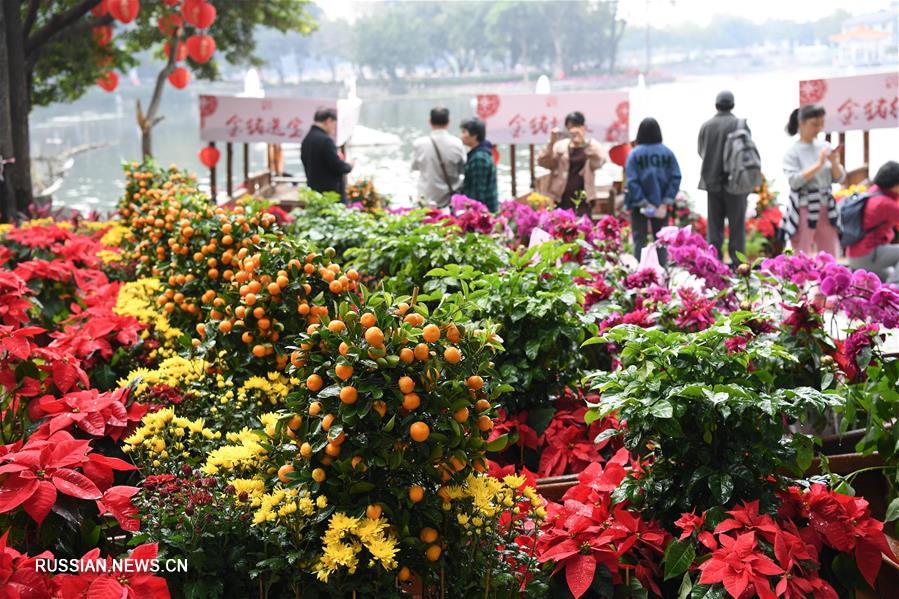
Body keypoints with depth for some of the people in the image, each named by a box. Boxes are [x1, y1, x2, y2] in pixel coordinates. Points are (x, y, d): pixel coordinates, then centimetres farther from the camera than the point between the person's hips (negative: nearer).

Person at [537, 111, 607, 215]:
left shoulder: (592, 146, 6)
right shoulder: (560, 145, 10)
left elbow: (599, 161, -15)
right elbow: (542, 162, 1)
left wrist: (584, 142, -26)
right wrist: (551, 143, -12)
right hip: (560, 200, 1)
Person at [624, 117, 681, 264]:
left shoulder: (634, 154, -11)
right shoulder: (667, 153, -3)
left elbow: (632, 182, -15)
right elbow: (676, 178, -8)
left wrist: (644, 203, -11)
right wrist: (666, 202, -8)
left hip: (639, 204, -2)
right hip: (661, 204, 2)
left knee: (639, 240, 6)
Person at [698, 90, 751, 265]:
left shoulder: (706, 126, 0)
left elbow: (701, 152, 4)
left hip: (712, 181, 3)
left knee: (714, 225, 8)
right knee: (737, 225, 3)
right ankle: (737, 263, 2)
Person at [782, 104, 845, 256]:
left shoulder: (825, 147, 6)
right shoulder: (792, 151, -6)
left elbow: (839, 178, 8)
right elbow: (794, 181, -19)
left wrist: (834, 163, -12)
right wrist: (818, 165, -20)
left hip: (826, 209, 5)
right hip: (803, 210, -5)